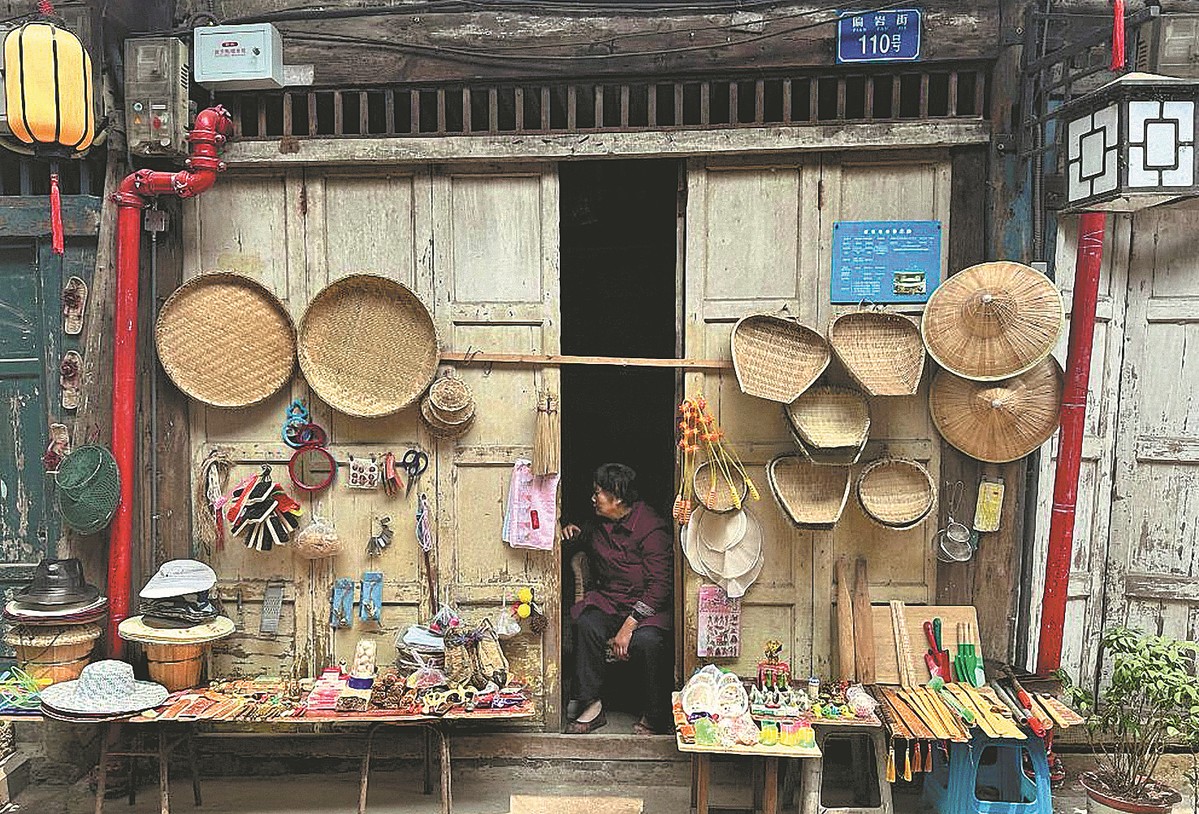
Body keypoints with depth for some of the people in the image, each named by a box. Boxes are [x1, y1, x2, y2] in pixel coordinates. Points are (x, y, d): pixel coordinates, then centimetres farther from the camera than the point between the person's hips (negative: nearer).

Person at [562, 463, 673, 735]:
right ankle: (591, 705, -15)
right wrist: (577, 534, 9)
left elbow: (660, 585, -19)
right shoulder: (601, 523, 8)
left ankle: (655, 717, -13)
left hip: (647, 605, -6)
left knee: (646, 640, -35)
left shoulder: (650, 528, -15)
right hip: (608, 600, 6)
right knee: (587, 624, -26)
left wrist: (629, 624, -25)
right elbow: (592, 542, 34)